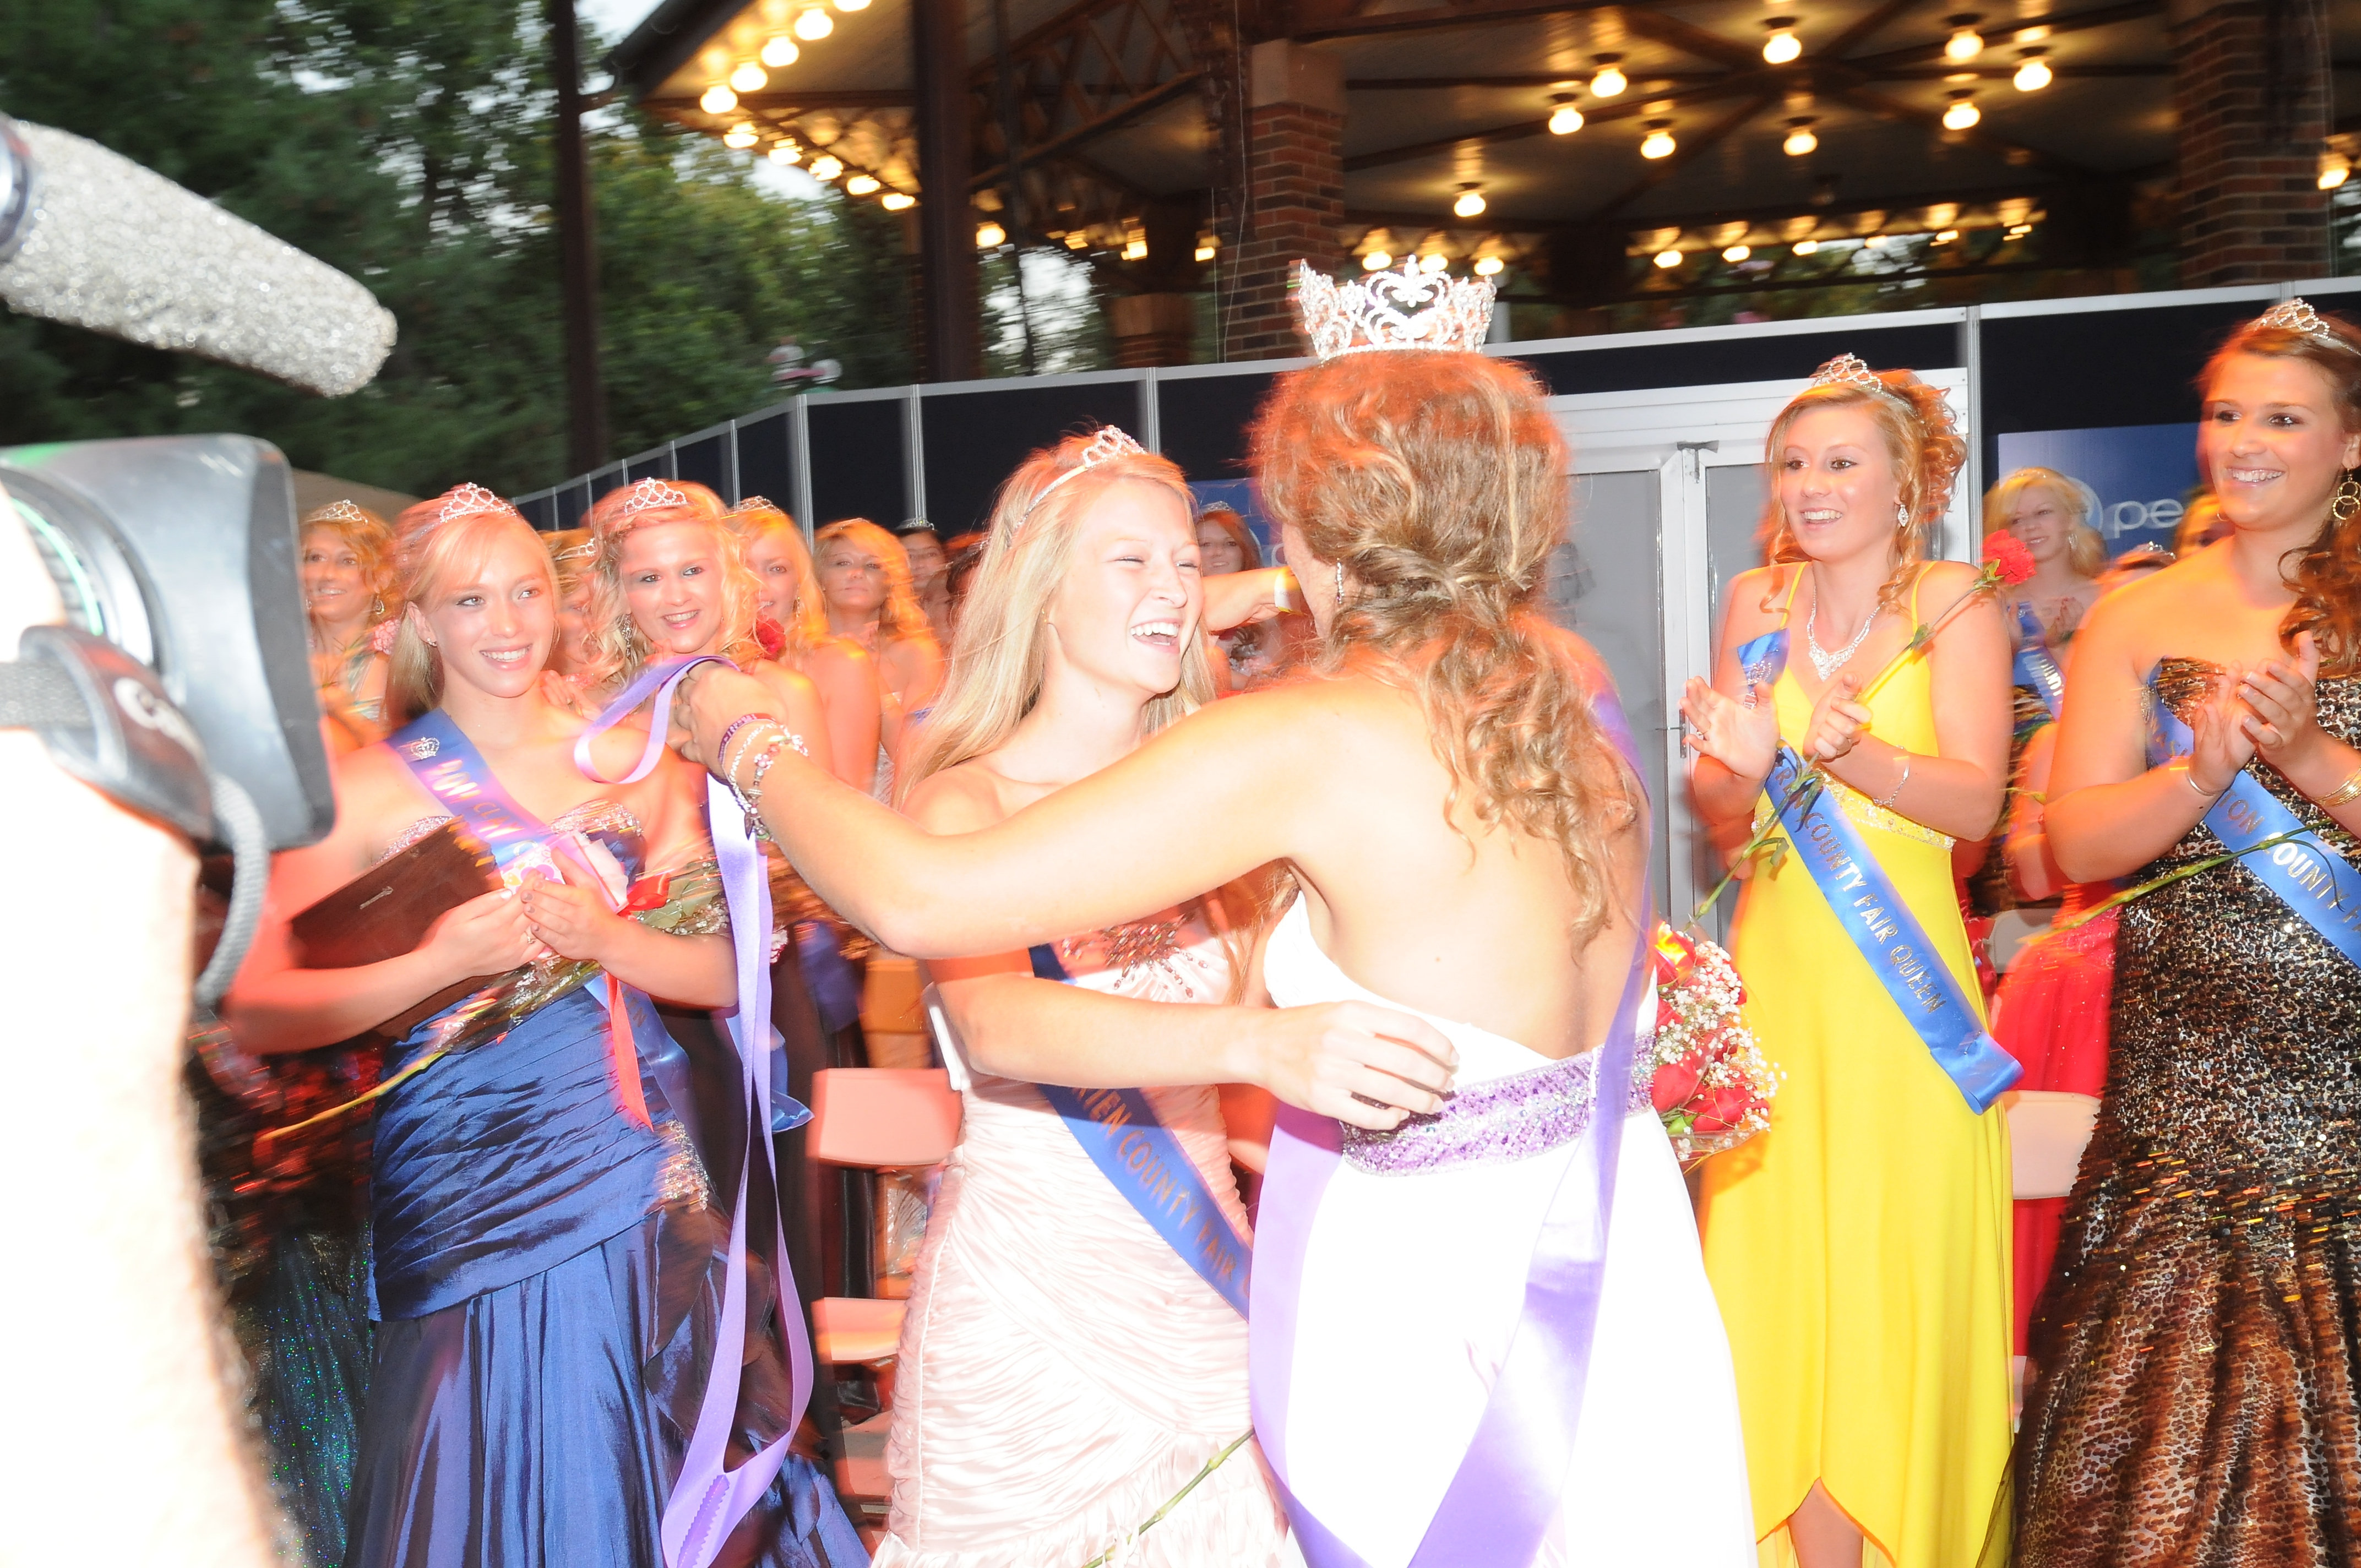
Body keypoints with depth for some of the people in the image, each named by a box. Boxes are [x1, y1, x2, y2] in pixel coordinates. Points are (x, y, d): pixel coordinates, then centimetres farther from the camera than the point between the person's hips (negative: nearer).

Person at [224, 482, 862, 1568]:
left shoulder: (629, 759, 7)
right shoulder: (367, 789, -2)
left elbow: (723, 971, 4)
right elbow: (258, 1013, -9)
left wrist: (603, 939, -13)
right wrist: (438, 966, -20)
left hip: (644, 1175, 3)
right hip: (470, 1186, -3)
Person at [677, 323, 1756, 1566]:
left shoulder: (1306, 741, -21)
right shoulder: (1571, 683, -1)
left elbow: (921, 903, -21)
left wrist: (747, 743, -4)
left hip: (1417, 1279, -7)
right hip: (1606, 1238, 7)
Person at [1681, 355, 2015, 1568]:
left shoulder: (1953, 602, -2)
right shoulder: (1756, 603, 7)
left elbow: (1976, 803, -12)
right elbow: (1718, 817, 7)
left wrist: (1848, 750, -27)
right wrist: (1743, 762, -15)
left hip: (1904, 976, -3)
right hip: (1776, 968, 3)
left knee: (1900, 1275, 2)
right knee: (1779, 1280, 4)